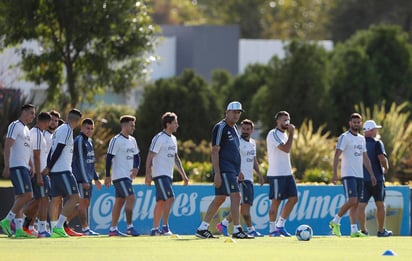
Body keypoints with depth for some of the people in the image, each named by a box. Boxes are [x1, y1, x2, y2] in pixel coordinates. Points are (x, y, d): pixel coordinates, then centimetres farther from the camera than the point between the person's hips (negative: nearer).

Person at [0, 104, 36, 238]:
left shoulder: (26, 129, 22)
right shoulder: (15, 126, -7)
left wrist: (31, 167, 22)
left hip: (23, 167, 10)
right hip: (17, 166, -10)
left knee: (20, 198, 5)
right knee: (27, 195, -17)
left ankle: (19, 229, 2)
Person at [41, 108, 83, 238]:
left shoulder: (59, 130, 20)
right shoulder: (67, 130, -9)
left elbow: (52, 150, 18)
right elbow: (58, 150, -15)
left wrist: (48, 167, 12)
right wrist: (49, 168, -12)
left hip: (54, 171, 10)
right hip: (63, 170, -10)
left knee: (56, 199, 9)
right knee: (74, 197, -9)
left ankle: (55, 229, 7)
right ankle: (58, 227, -17)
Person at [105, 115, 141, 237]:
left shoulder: (132, 140, 14)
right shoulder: (116, 140, -11)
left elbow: (136, 156, 21)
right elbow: (109, 158, -12)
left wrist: (136, 167, 1)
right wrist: (107, 176, -14)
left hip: (128, 176, 8)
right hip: (120, 176, -8)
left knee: (120, 202, 9)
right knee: (131, 198, -17)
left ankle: (113, 229, 12)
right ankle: (129, 227, -15)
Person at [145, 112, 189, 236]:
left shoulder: (173, 139, 16)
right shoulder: (159, 138, -11)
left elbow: (176, 158, 23)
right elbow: (150, 157, -13)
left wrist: (183, 175, 20)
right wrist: (148, 175, -19)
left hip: (168, 175, 8)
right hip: (160, 174, -8)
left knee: (161, 202, 8)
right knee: (170, 198, -18)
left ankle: (155, 229, 12)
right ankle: (165, 227, -16)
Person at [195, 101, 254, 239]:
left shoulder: (234, 128, 18)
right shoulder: (220, 128, -10)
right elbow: (215, 151, -15)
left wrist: (238, 171, 21)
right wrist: (217, 173, -20)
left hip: (232, 170, 9)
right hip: (224, 170, -9)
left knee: (219, 199, 10)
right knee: (236, 196, -14)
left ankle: (202, 229, 14)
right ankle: (237, 230, -13)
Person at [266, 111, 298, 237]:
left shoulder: (284, 134, 18)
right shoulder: (273, 134, -12)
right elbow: (286, 149, -22)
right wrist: (291, 133, -16)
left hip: (287, 173, 9)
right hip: (276, 174, -9)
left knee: (293, 198, 4)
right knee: (276, 201, -5)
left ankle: (280, 226, 14)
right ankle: (272, 230, 3)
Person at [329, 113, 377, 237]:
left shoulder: (362, 139, 16)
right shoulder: (344, 137, -6)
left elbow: (365, 158, 22)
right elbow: (337, 155, -12)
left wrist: (371, 174, 16)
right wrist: (335, 173, -21)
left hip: (359, 175, 7)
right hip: (348, 174, -7)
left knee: (356, 203, 4)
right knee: (352, 201, -17)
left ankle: (354, 231, 4)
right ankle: (335, 222, -3)